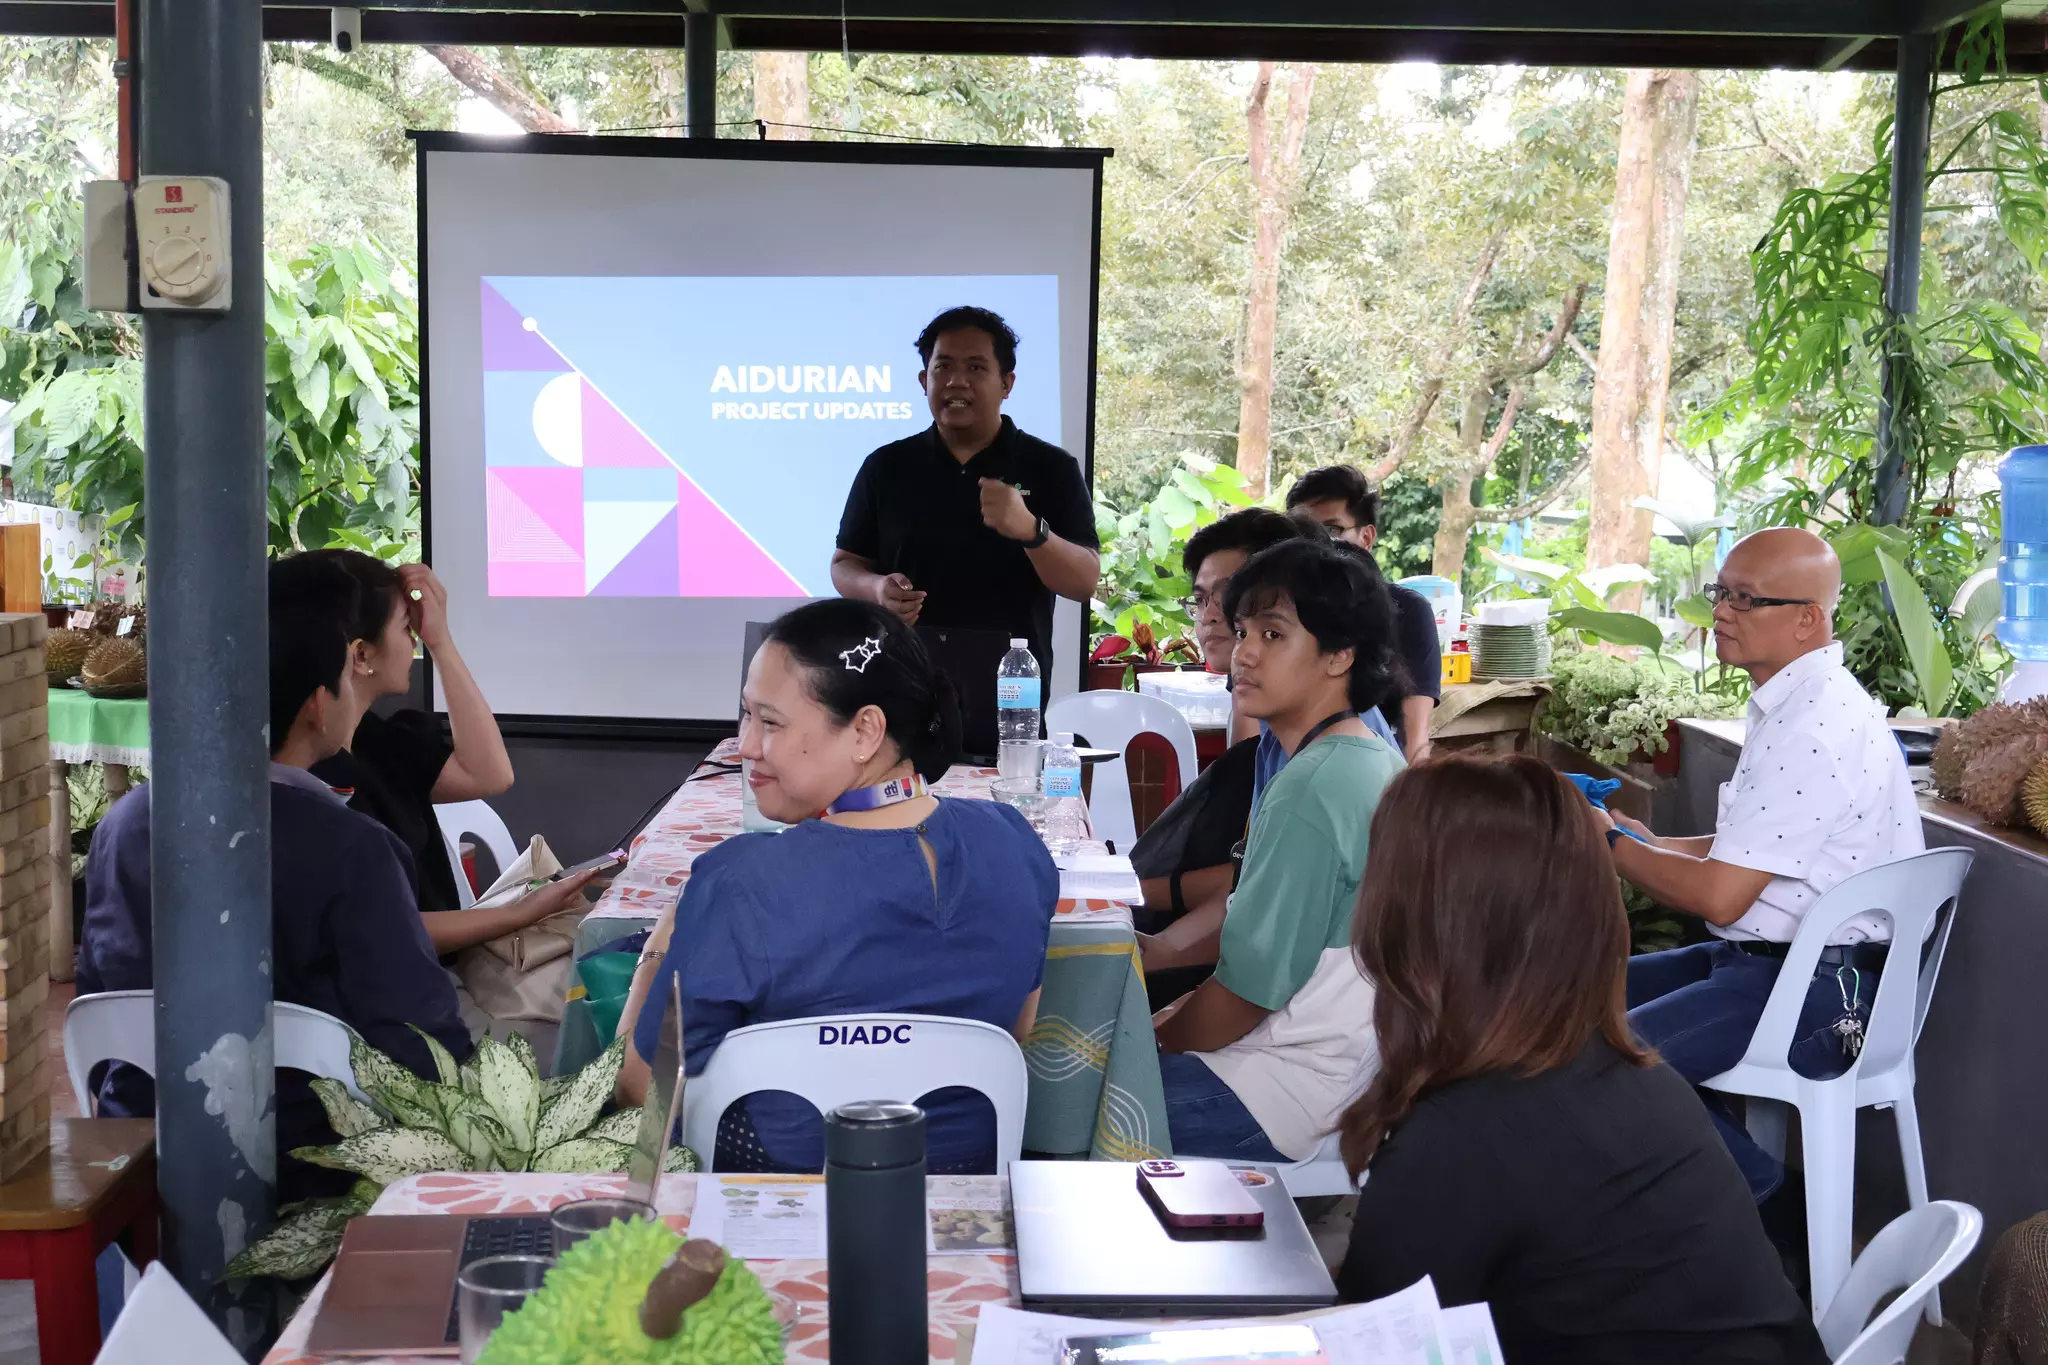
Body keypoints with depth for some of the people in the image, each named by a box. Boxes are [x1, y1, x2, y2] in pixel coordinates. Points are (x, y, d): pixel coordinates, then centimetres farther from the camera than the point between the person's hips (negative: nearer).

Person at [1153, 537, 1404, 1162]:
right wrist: (1176, 1013, 9)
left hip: (1298, 1094, -10)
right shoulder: (1374, 760, 8)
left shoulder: (1311, 791, -22)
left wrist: (1151, 1040, -2)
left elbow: (1245, 991, -19)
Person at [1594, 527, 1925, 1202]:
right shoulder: (1805, 702, 11)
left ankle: (1746, 1185, -1)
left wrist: (1612, 847, -7)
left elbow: (1719, 896, -21)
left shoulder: (1809, 728, -22)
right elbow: (1741, 851, 21)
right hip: (1762, 956, 11)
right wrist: (1647, 843, 8)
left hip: (1819, 987, -11)